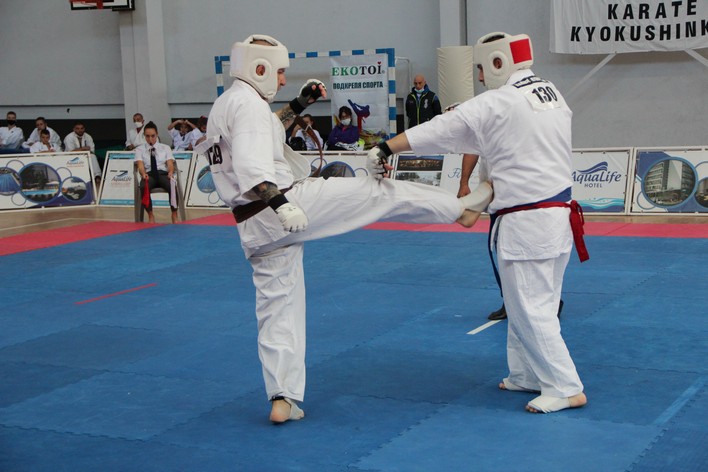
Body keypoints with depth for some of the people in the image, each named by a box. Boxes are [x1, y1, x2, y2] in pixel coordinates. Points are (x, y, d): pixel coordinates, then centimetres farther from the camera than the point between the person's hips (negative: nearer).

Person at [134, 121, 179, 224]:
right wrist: (143, 174, -27)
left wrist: (171, 172, -22)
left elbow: (170, 163, 3)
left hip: (163, 174, 1)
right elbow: (140, 165, -3)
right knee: (143, 187, -38)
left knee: (172, 186, -36)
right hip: (149, 175, -1)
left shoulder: (165, 148, 17)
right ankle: (150, 215, -24)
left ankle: (174, 215, -29)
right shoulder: (139, 150, 13)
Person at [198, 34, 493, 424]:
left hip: (255, 229, 10)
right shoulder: (248, 103, -13)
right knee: (380, 192, 1)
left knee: (277, 308, 11)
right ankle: (461, 208, 13)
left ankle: (282, 400, 12)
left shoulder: (223, 106, 18)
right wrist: (281, 203, -37)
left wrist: (296, 106, 32)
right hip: (287, 204, -10)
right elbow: (250, 168, -27)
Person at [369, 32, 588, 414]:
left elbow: (438, 130, -10)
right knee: (525, 303, 18)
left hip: (525, 223, -9)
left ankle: (566, 388, -1)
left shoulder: (495, 105, -12)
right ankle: (527, 375, 28)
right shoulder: (552, 95, 11)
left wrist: (385, 149, -5)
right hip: (558, 213, 9)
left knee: (531, 308, -3)